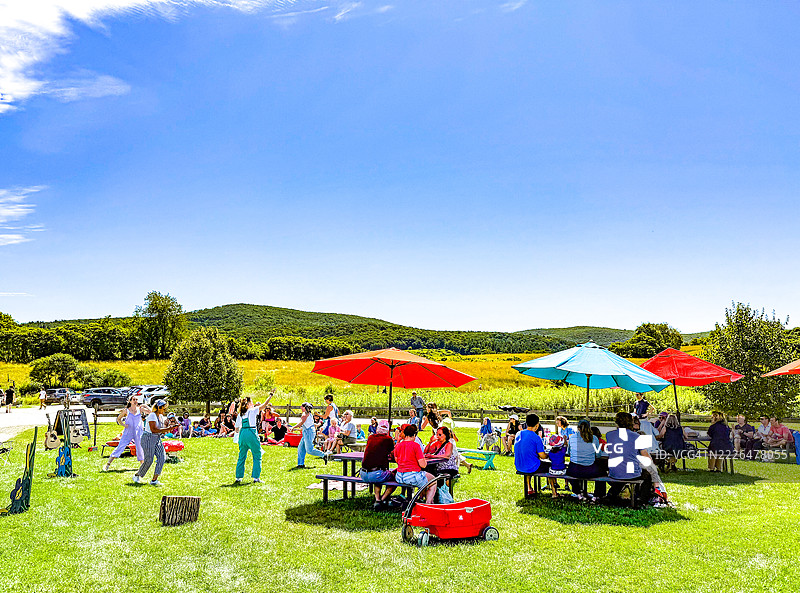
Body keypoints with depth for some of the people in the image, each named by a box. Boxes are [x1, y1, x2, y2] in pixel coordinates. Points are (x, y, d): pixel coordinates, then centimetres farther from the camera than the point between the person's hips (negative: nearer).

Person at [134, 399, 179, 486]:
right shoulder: (152, 415, -15)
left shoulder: (161, 416, 11)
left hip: (157, 439, 8)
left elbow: (163, 431, 16)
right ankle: (137, 476, 22)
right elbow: (153, 430, -25)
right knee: (148, 460, -4)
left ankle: (154, 480, -8)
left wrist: (170, 425, -2)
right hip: (148, 438, -8)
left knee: (162, 457, -8)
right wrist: (167, 429, -27)